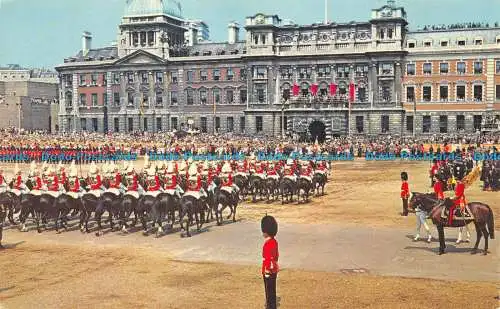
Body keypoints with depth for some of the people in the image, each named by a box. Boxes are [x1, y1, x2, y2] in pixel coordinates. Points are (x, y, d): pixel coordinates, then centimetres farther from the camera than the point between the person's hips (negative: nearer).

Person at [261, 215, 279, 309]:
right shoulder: (274, 241, 7)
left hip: (269, 271, -9)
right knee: (271, 290, 18)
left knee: (269, 291, 0)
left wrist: (266, 271, -20)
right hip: (274, 270, 9)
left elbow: (268, 258, -24)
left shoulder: (268, 243, -22)